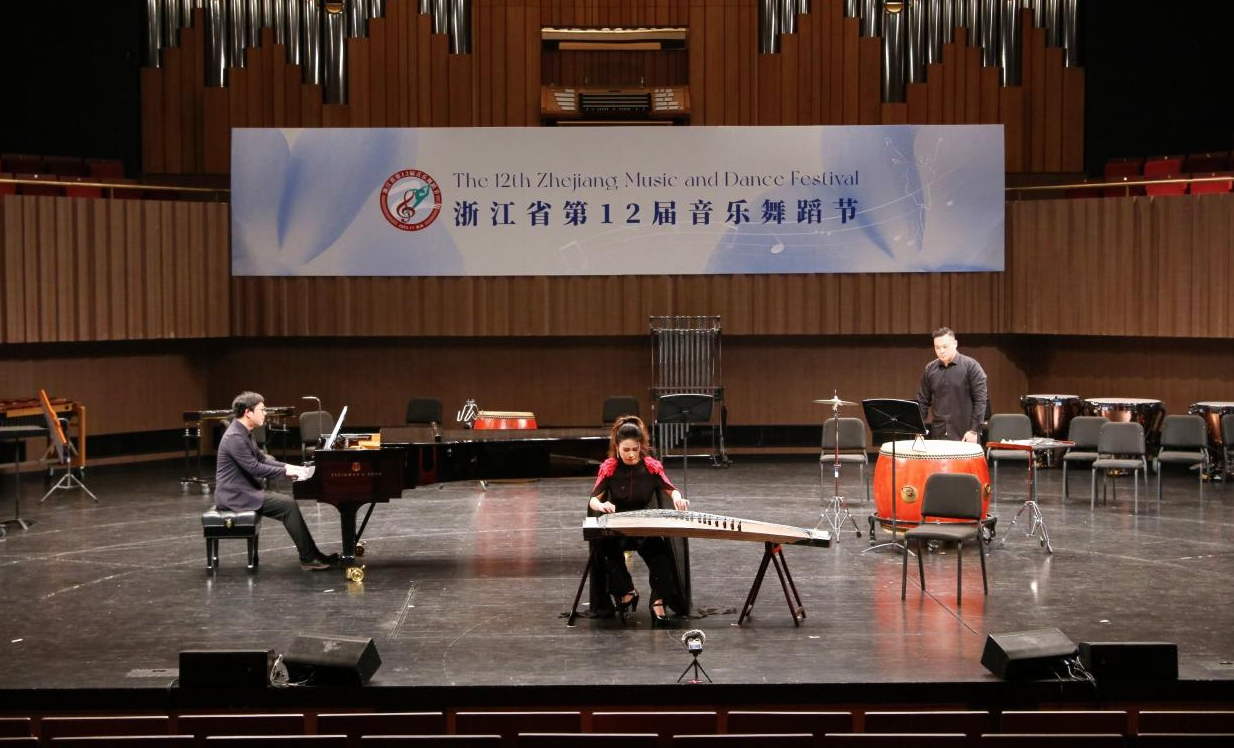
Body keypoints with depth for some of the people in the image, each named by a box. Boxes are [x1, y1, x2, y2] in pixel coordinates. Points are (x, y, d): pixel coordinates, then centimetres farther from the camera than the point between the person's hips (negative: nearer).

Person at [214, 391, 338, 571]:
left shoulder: (244, 432, 12)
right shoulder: (235, 437, -21)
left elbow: (261, 458, 20)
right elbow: (254, 468, -23)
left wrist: (288, 467, 8)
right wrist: (286, 471, -15)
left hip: (244, 490, 10)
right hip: (235, 495, -10)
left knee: (288, 503, 5)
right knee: (288, 505, -17)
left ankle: (312, 554, 3)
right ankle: (308, 558, -11)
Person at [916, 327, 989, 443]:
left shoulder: (970, 366, -4)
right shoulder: (930, 369, 9)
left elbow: (980, 400, -7)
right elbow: (923, 401, 12)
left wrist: (974, 430, -13)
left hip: (964, 436, -4)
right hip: (938, 435, 4)